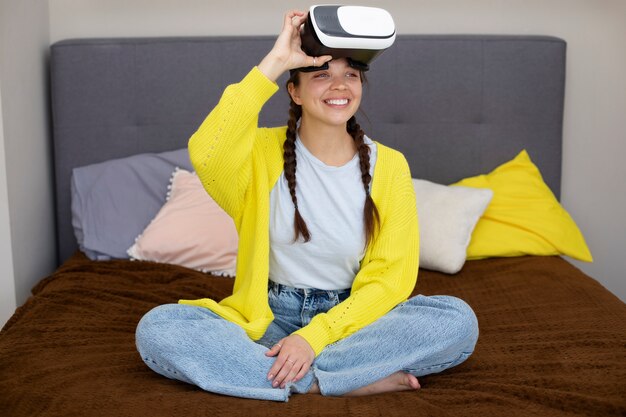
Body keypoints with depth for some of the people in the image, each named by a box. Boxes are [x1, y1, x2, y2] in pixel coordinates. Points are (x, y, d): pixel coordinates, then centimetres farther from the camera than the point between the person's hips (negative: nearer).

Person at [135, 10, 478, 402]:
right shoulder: (264, 151, -4)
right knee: (155, 328, -26)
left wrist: (315, 336, -20)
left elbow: (390, 277, -7)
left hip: (349, 318, 0)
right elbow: (206, 154, -29)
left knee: (459, 319, -25)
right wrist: (272, 63, -27)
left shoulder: (388, 166, -3)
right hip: (268, 318, 0)